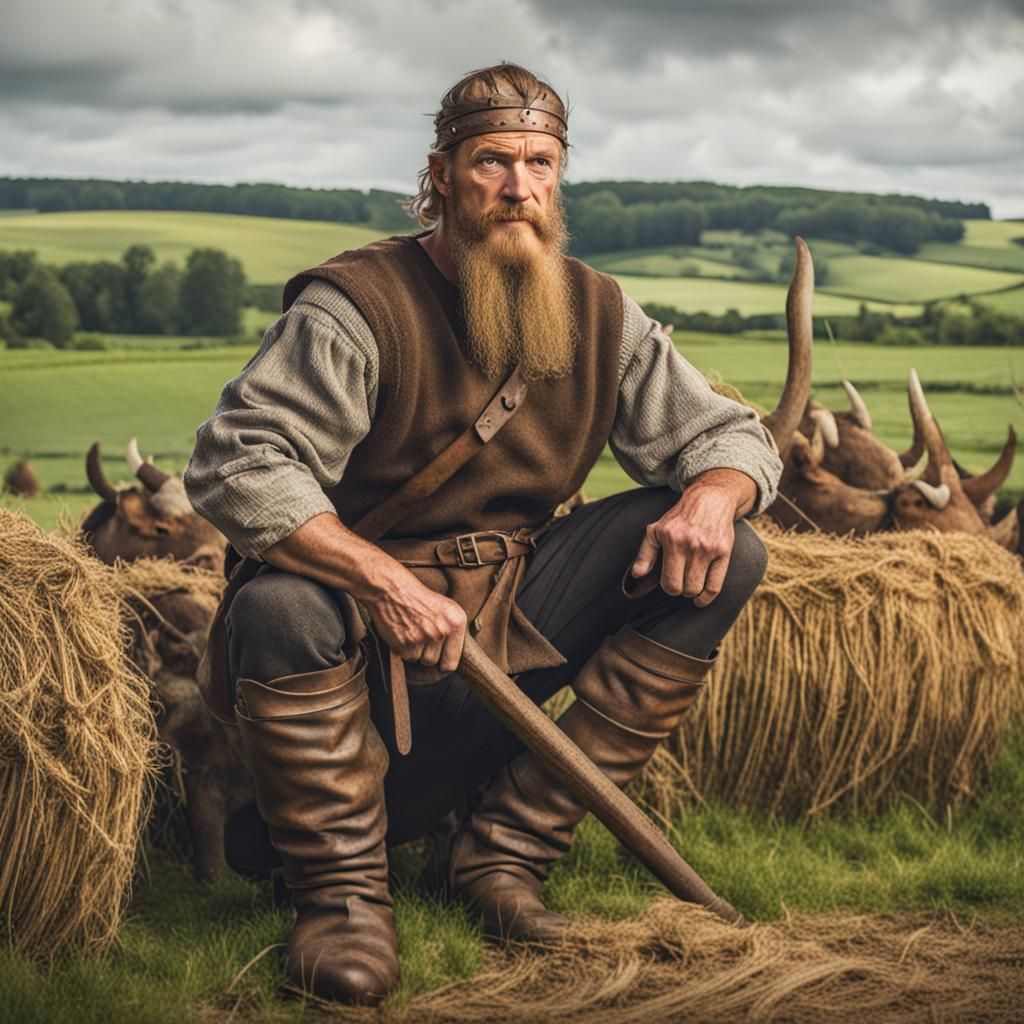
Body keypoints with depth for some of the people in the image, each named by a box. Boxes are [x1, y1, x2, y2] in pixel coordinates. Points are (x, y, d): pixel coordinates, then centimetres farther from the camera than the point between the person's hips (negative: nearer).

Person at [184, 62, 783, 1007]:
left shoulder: (597, 315, 2)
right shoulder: (358, 306, -14)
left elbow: (731, 433, 8)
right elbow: (234, 464, -23)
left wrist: (713, 494, -19)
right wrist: (388, 584, -34)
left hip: (518, 611, 5)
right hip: (373, 625, -5)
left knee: (725, 556, -11)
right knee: (277, 612, -38)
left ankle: (505, 847, -13)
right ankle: (345, 888, -12)